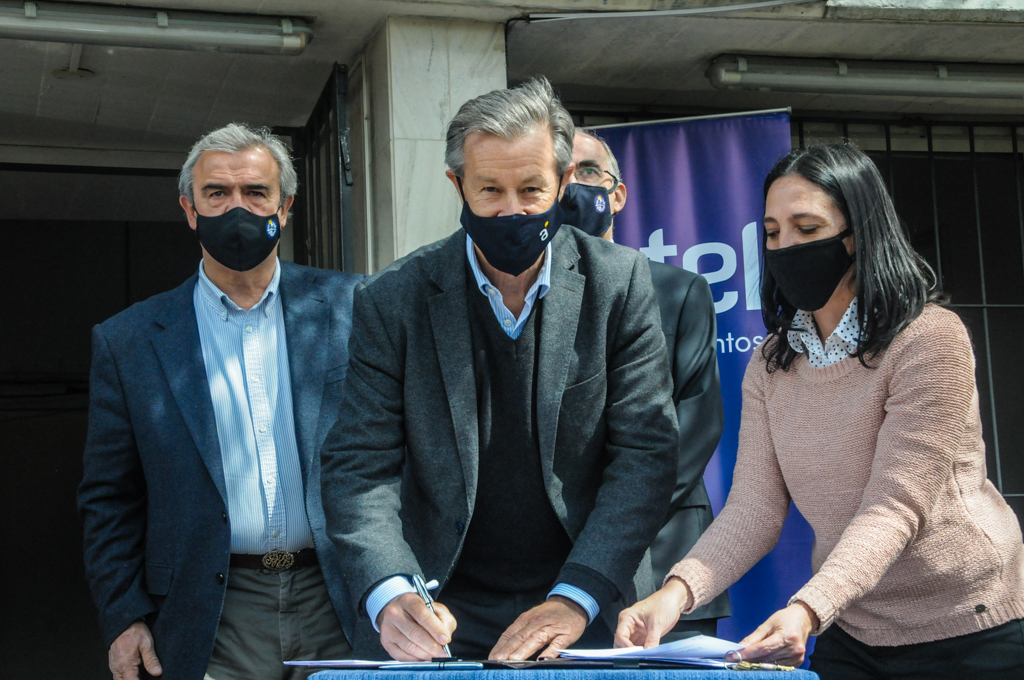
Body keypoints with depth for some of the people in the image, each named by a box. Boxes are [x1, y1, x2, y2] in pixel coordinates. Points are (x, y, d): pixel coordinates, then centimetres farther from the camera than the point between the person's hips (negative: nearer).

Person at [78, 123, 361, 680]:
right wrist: (123, 615, -1)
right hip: (213, 624, 0)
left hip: (342, 608, 1)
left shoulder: (352, 306, 3)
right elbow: (109, 499, 6)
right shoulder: (128, 341, 3)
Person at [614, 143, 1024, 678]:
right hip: (849, 631, 5)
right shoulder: (770, 365, 1)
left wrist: (808, 611, -36)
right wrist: (678, 592, -24)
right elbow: (754, 508, -7)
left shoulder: (931, 339, -17)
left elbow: (895, 508, -23)